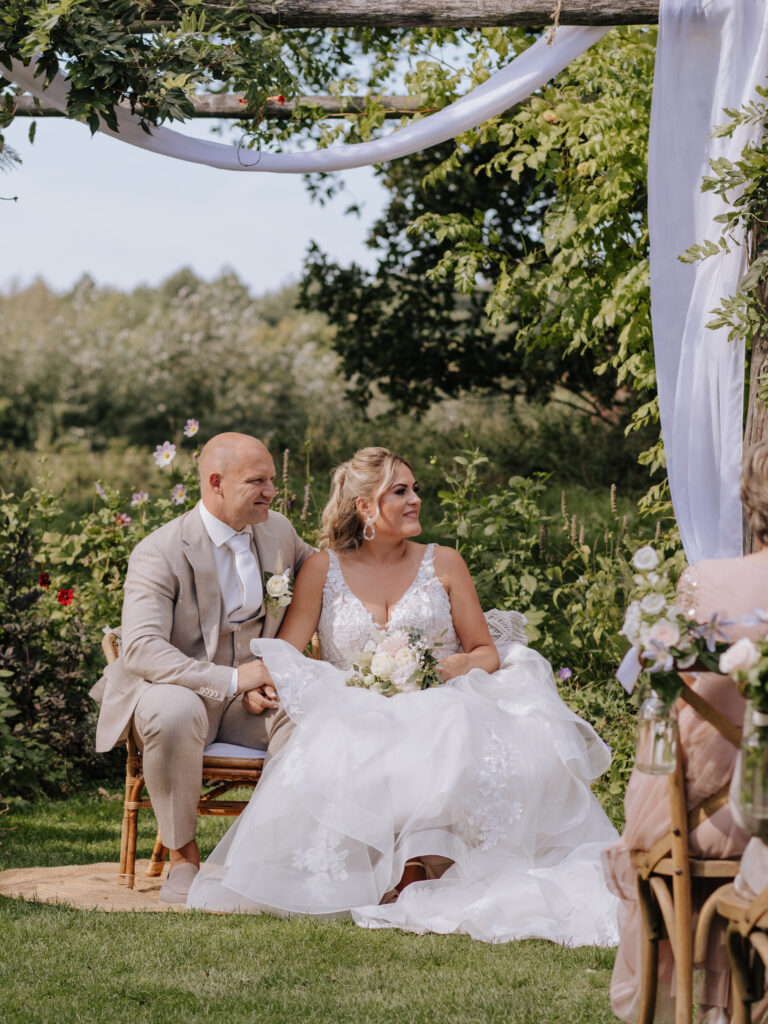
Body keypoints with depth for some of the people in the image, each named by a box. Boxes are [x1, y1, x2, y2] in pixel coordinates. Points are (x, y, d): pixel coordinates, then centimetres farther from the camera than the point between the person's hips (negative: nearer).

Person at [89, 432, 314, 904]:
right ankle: (183, 856, -20)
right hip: (179, 691, -4)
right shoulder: (159, 554, -15)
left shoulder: (279, 531, 3)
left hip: (250, 703, 4)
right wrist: (231, 680, -34)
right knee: (173, 712, -40)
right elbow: (142, 649, -26)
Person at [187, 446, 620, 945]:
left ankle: (416, 871, -36)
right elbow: (284, 658, 5)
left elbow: (486, 652, 13)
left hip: (441, 710, 0)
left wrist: (452, 666, -10)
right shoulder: (323, 570, 11)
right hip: (359, 722, 0)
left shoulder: (443, 563, 13)